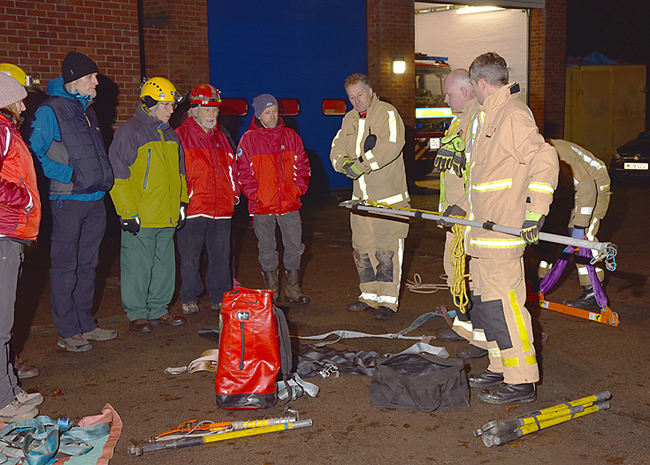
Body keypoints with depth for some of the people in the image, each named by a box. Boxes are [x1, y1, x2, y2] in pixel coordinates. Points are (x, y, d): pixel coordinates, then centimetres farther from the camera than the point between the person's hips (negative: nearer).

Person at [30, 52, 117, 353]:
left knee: (87, 265, 14)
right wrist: (69, 175, -16)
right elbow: (35, 153, -14)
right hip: (68, 201, -8)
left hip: (95, 200, 8)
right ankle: (68, 333, 8)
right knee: (65, 267, 0)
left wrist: (102, 179, 14)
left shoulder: (87, 110, 17)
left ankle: (86, 325, 24)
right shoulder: (50, 111, -8)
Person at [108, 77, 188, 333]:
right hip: (140, 216, -7)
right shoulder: (129, 131, -8)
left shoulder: (169, 134, 15)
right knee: (138, 266, 0)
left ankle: (158, 310, 24)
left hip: (168, 216, 7)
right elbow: (118, 174, -12)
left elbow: (179, 171, 24)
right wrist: (127, 211, -15)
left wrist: (182, 202, 16)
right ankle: (137, 314, 12)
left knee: (164, 264, 13)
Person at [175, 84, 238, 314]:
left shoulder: (220, 137, 17)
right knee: (190, 256, 1)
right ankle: (189, 299, 14)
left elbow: (231, 167, 23)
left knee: (221, 255, 9)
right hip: (193, 208, -5)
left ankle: (220, 298, 20)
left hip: (222, 208, 5)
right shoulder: (181, 136, -1)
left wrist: (233, 193, 13)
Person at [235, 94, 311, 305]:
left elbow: (302, 166, 12)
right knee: (267, 249, 6)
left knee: (295, 246, 3)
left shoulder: (291, 136, 8)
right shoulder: (249, 139, 0)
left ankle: (293, 288, 16)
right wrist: (254, 194, -8)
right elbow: (242, 171, 0)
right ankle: (271, 289, 19)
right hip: (262, 206, -2)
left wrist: (299, 189, 2)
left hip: (289, 203, 2)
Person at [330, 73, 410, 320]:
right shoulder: (349, 119, 16)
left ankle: (388, 299, 6)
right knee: (362, 248, 11)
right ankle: (370, 295, 24)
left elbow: (391, 146, -22)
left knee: (386, 249, -4)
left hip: (388, 196, -7)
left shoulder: (387, 113, -7)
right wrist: (345, 164, -9)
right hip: (361, 196, 7)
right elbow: (337, 149, 14)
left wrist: (361, 165, -23)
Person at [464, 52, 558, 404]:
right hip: (483, 233, 10)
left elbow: (545, 161, -21)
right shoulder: (488, 115, 18)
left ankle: (522, 381, 1)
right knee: (484, 301, 14)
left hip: (504, 232, -10)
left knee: (503, 303, -8)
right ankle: (501, 369, 26)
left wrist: (534, 214, -24)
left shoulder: (513, 115, -13)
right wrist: (464, 205, 33)